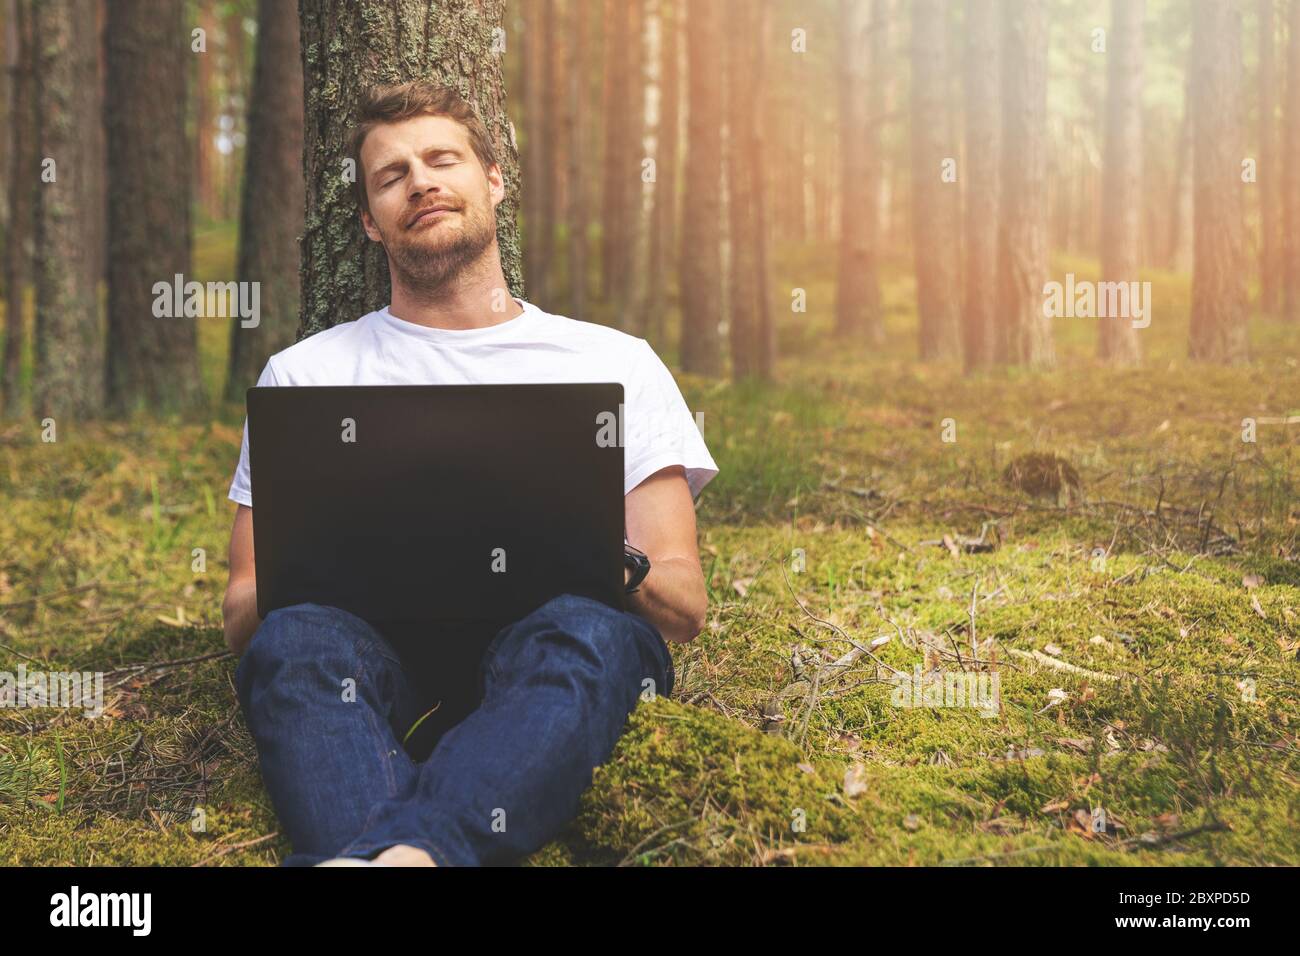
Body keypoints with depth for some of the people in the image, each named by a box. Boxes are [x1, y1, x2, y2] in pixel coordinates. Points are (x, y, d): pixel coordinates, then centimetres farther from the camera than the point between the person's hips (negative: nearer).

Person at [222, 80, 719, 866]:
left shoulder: (615, 363, 20)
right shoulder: (304, 373, 23)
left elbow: (684, 608, 12)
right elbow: (243, 614, 15)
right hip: (378, 653, 1)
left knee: (584, 631, -36)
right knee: (298, 640, -33)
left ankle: (391, 855, -58)